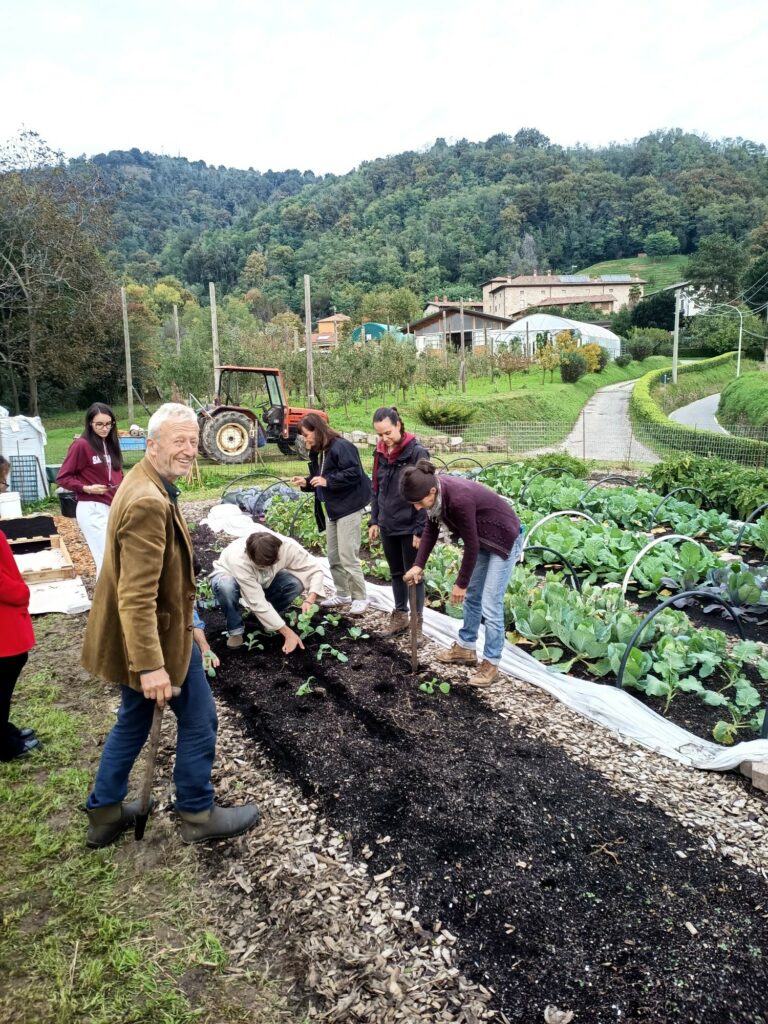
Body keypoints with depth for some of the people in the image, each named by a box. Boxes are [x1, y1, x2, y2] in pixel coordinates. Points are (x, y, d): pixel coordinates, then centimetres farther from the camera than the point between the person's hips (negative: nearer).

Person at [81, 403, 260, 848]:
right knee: (199, 717, 9)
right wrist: (151, 665, -30)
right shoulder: (149, 501, -28)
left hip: (142, 635, 10)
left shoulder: (147, 486, 7)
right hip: (158, 637, -10)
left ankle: (106, 814, 38)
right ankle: (199, 814, 27)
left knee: (134, 720, 23)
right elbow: (136, 596, -31)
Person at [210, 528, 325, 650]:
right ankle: (235, 630, -13)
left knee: (296, 582, -26)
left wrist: (310, 601, -39)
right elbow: (258, 603, -39)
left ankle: (267, 620, -2)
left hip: (263, 582, 3)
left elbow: (316, 568, -23)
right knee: (225, 586, -40)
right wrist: (288, 633, -38)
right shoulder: (239, 561, -42)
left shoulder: (287, 546, -33)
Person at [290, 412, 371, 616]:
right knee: (334, 556, 14)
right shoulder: (319, 452, 13)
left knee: (348, 556, -7)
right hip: (332, 509, 10)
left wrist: (327, 481, -23)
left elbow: (354, 473, -23)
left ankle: (360, 598, 6)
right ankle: (343, 595, 26)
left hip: (349, 508, -10)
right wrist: (306, 482, 4)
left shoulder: (341, 446, -17)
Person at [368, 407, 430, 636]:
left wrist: (420, 529, -17)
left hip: (409, 527, -6)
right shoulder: (381, 453, 5)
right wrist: (374, 521, 9)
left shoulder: (417, 453, -13)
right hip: (388, 527, 6)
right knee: (396, 573, 17)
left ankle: (417, 621, 17)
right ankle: (400, 615, 31)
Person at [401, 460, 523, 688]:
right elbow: (431, 530, 3)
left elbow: (471, 545, -27)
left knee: (490, 605, -6)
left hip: (504, 539, -9)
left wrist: (461, 583, -16)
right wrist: (418, 565, -4)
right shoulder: (436, 493, -12)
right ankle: (466, 648, 30)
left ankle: (491, 664, 6)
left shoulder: (459, 499, -36)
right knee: (471, 596, 16)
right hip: (483, 539, 9)